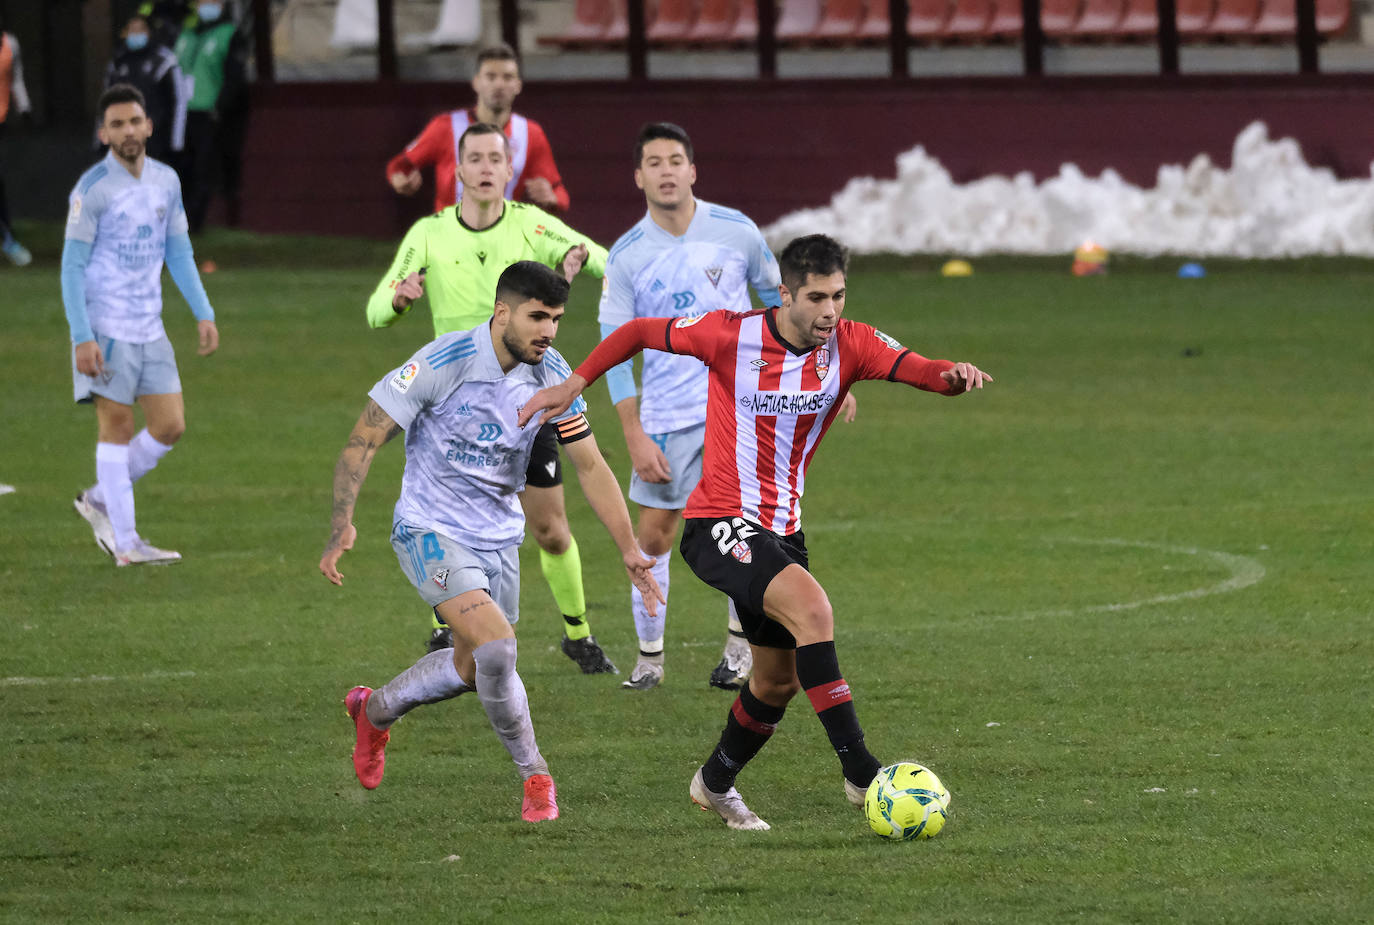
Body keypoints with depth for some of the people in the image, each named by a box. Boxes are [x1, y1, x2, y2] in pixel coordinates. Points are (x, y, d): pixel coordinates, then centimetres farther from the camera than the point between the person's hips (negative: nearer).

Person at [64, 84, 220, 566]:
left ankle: (100, 501, 22)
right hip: (106, 327, -6)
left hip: (149, 327, 6)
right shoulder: (92, 189, -11)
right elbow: (72, 267, -11)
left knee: (170, 427, 4)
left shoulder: (166, 181, 8)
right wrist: (82, 338, -17)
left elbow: (179, 252, 17)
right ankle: (126, 544, 4)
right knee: (117, 427, -1)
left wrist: (203, 313, 9)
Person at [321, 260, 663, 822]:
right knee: (496, 645, -24)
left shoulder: (552, 375, -7)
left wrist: (630, 551, -4)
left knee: (471, 668, 16)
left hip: (498, 538, 6)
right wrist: (342, 523, -25)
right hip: (431, 530, -6)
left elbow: (590, 466, 2)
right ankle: (535, 775, -5)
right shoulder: (444, 363, -23)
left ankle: (375, 711, 45)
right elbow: (365, 438, -16)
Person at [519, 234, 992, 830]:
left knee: (780, 680, 16)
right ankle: (860, 773, -32)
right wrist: (575, 384, -1)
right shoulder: (733, 335, -14)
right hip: (719, 522, -7)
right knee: (811, 607, -30)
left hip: (781, 528, 7)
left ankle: (715, 783, 42)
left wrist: (953, 375, -42)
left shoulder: (849, 344, -5)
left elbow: (914, 369, -20)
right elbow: (640, 333, 0)